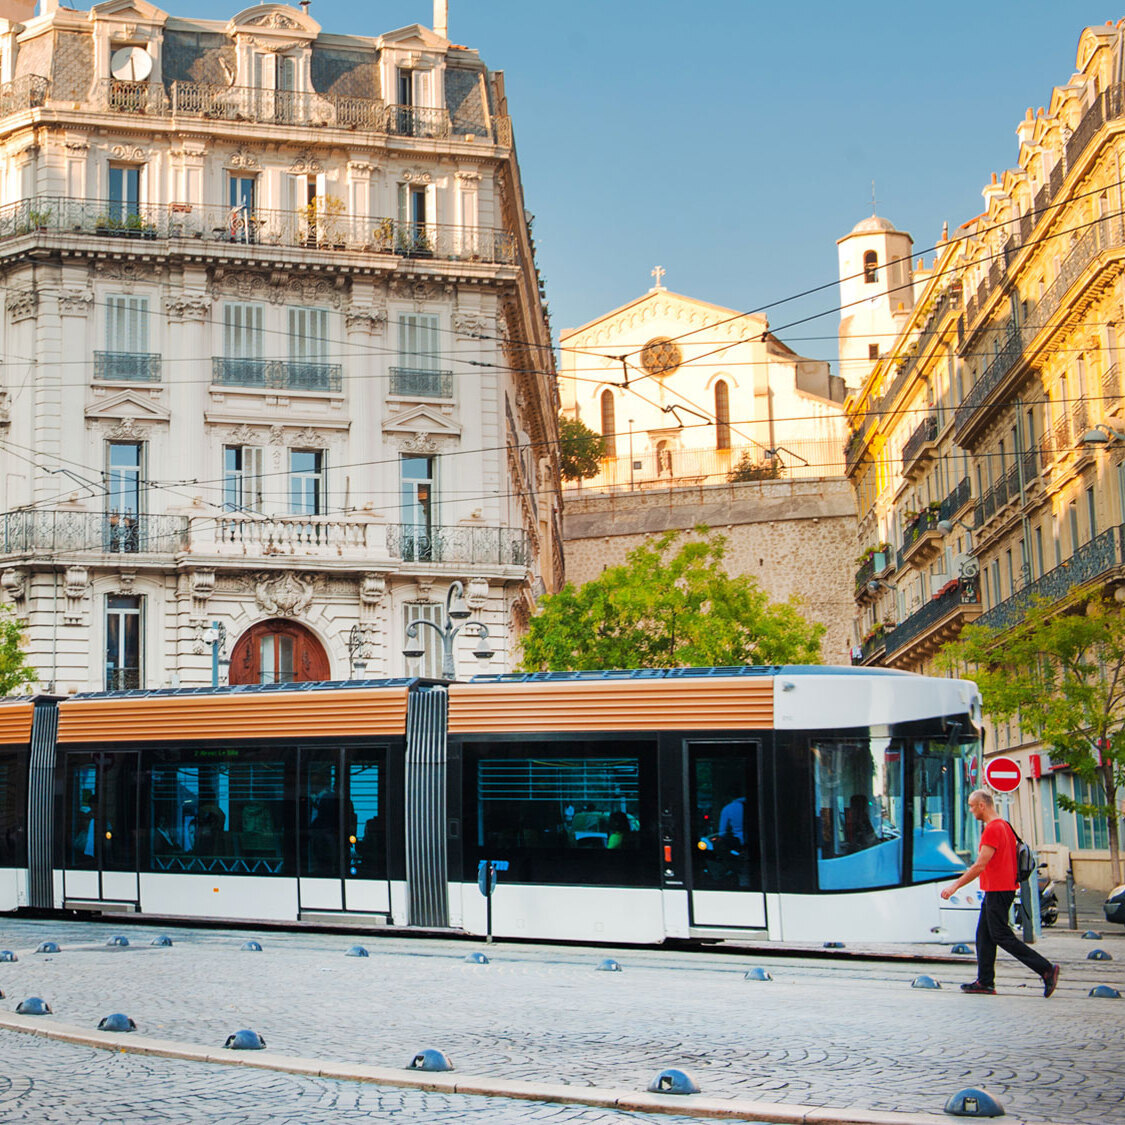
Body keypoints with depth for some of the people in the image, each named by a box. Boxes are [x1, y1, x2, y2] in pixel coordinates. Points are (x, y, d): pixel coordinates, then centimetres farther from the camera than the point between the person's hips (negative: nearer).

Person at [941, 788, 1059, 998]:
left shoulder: (992, 829, -17)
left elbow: (980, 865, -21)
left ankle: (1046, 969, -8)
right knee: (984, 936, 10)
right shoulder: (1004, 825, 15)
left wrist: (955, 885, -16)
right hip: (996, 890, 10)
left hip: (997, 891, -10)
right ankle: (985, 982, 11)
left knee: (1002, 936, -7)